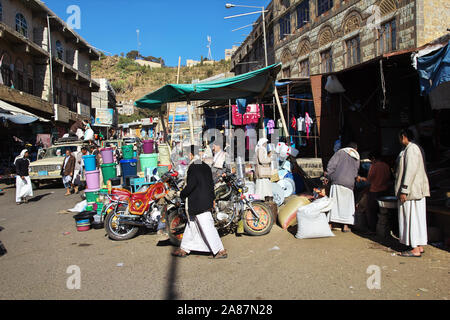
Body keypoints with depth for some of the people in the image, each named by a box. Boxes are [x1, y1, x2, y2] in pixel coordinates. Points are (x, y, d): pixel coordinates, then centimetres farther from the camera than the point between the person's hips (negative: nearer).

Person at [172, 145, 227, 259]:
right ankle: (184, 249, 26)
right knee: (191, 224, 17)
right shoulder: (206, 167, 11)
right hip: (206, 202, 10)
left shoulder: (193, 167, -15)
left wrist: (182, 194, -3)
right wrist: (212, 199, 23)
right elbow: (211, 184, 15)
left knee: (207, 227, -4)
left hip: (197, 203, -10)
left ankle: (221, 251, 1)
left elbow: (191, 185, -21)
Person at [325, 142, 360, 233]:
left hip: (337, 181, -2)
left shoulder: (341, 152, 6)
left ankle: (329, 224, -2)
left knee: (334, 202, 0)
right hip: (349, 183, 2)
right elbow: (355, 173, 21)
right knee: (347, 204, 11)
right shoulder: (357, 158, 17)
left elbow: (331, 164, -4)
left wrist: (329, 176, 4)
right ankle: (345, 226, 9)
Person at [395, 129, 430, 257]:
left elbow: (411, 170, -22)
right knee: (418, 217, 12)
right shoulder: (417, 148, 18)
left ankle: (415, 250, -2)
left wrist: (404, 190, -22)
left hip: (411, 190, -10)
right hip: (418, 189, 10)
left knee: (411, 217, -6)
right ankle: (419, 247, 19)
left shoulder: (411, 148, -14)